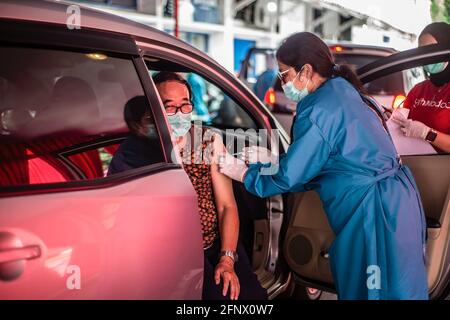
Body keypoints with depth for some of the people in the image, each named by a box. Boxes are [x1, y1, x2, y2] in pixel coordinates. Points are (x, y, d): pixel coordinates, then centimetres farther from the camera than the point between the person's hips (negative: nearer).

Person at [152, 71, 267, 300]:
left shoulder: (209, 141, 3)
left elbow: (227, 205, -1)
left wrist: (227, 259, -11)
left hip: (219, 244, 3)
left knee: (253, 293, -17)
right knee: (220, 295, -25)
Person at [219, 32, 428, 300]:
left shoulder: (318, 112, -18)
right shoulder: (343, 90, 10)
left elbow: (288, 177, -10)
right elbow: (315, 160, 16)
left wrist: (244, 174, 5)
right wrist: (269, 161, 17)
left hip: (375, 212, -10)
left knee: (372, 290, 3)